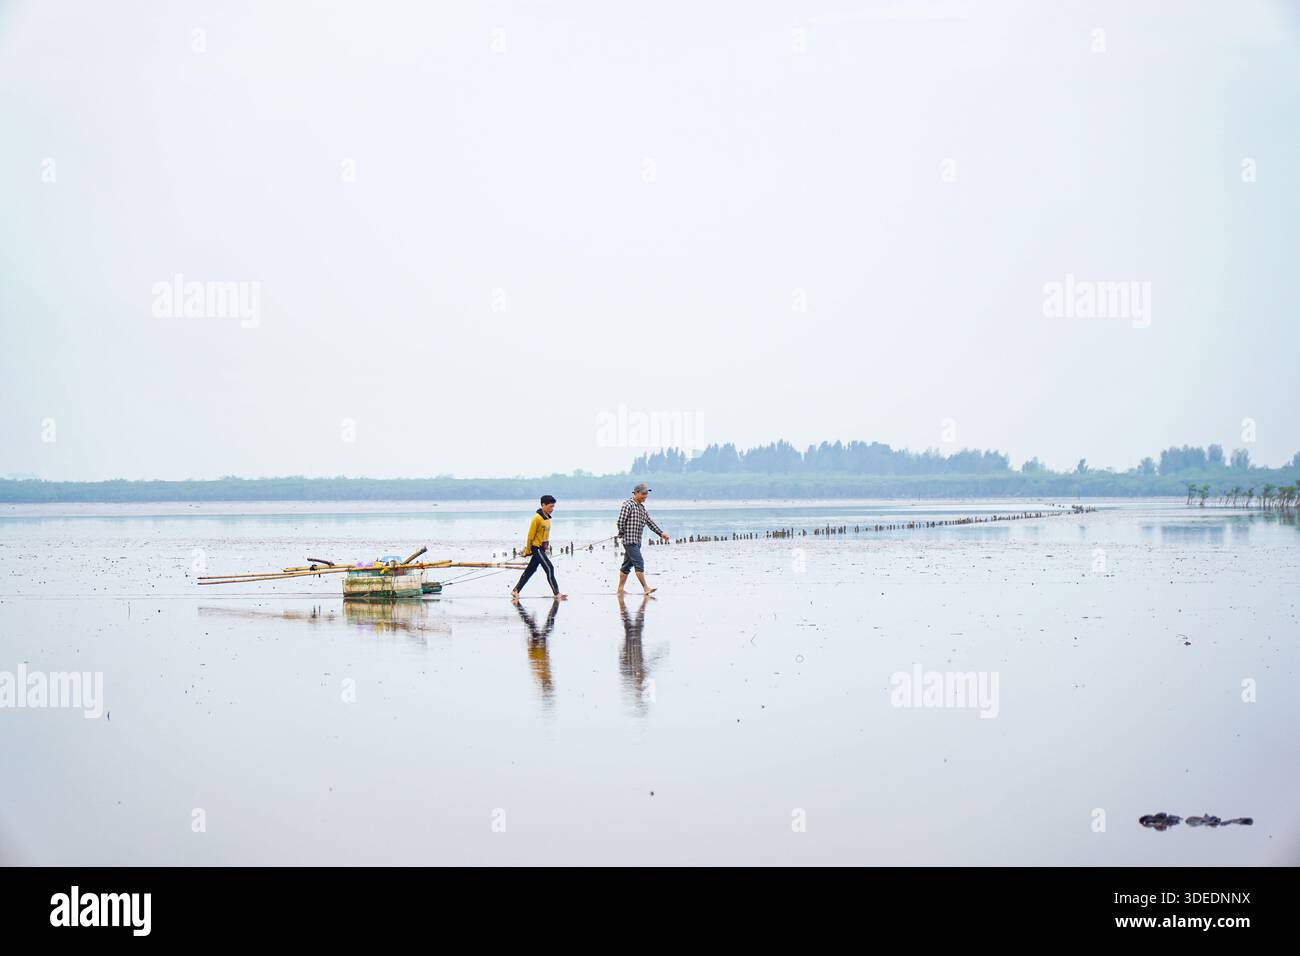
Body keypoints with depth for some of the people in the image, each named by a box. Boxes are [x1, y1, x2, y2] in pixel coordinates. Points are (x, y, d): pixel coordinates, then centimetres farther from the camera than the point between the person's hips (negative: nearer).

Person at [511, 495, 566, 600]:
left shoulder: (547, 518, 10)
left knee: (529, 571, 12)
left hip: (542, 548, 9)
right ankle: (557, 594, -9)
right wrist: (528, 550, -11)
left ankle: (515, 591, 19)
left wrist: (547, 548, 20)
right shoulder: (537, 518, -17)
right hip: (536, 548, -9)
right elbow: (530, 535, -14)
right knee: (549, 569, -11)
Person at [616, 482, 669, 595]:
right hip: (630, 540, -9)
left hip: (637, 541, 9)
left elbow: (649, 522, 19)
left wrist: (661, 533, 12)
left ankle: (620, 589, 15)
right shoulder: (628, 505, -10)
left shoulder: (642, 507, 17)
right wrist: (622, 534, -7)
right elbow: (620, 521, -14)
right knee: (639, 563, -13)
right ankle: (646, 588, -15)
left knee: (627, 565, 11)